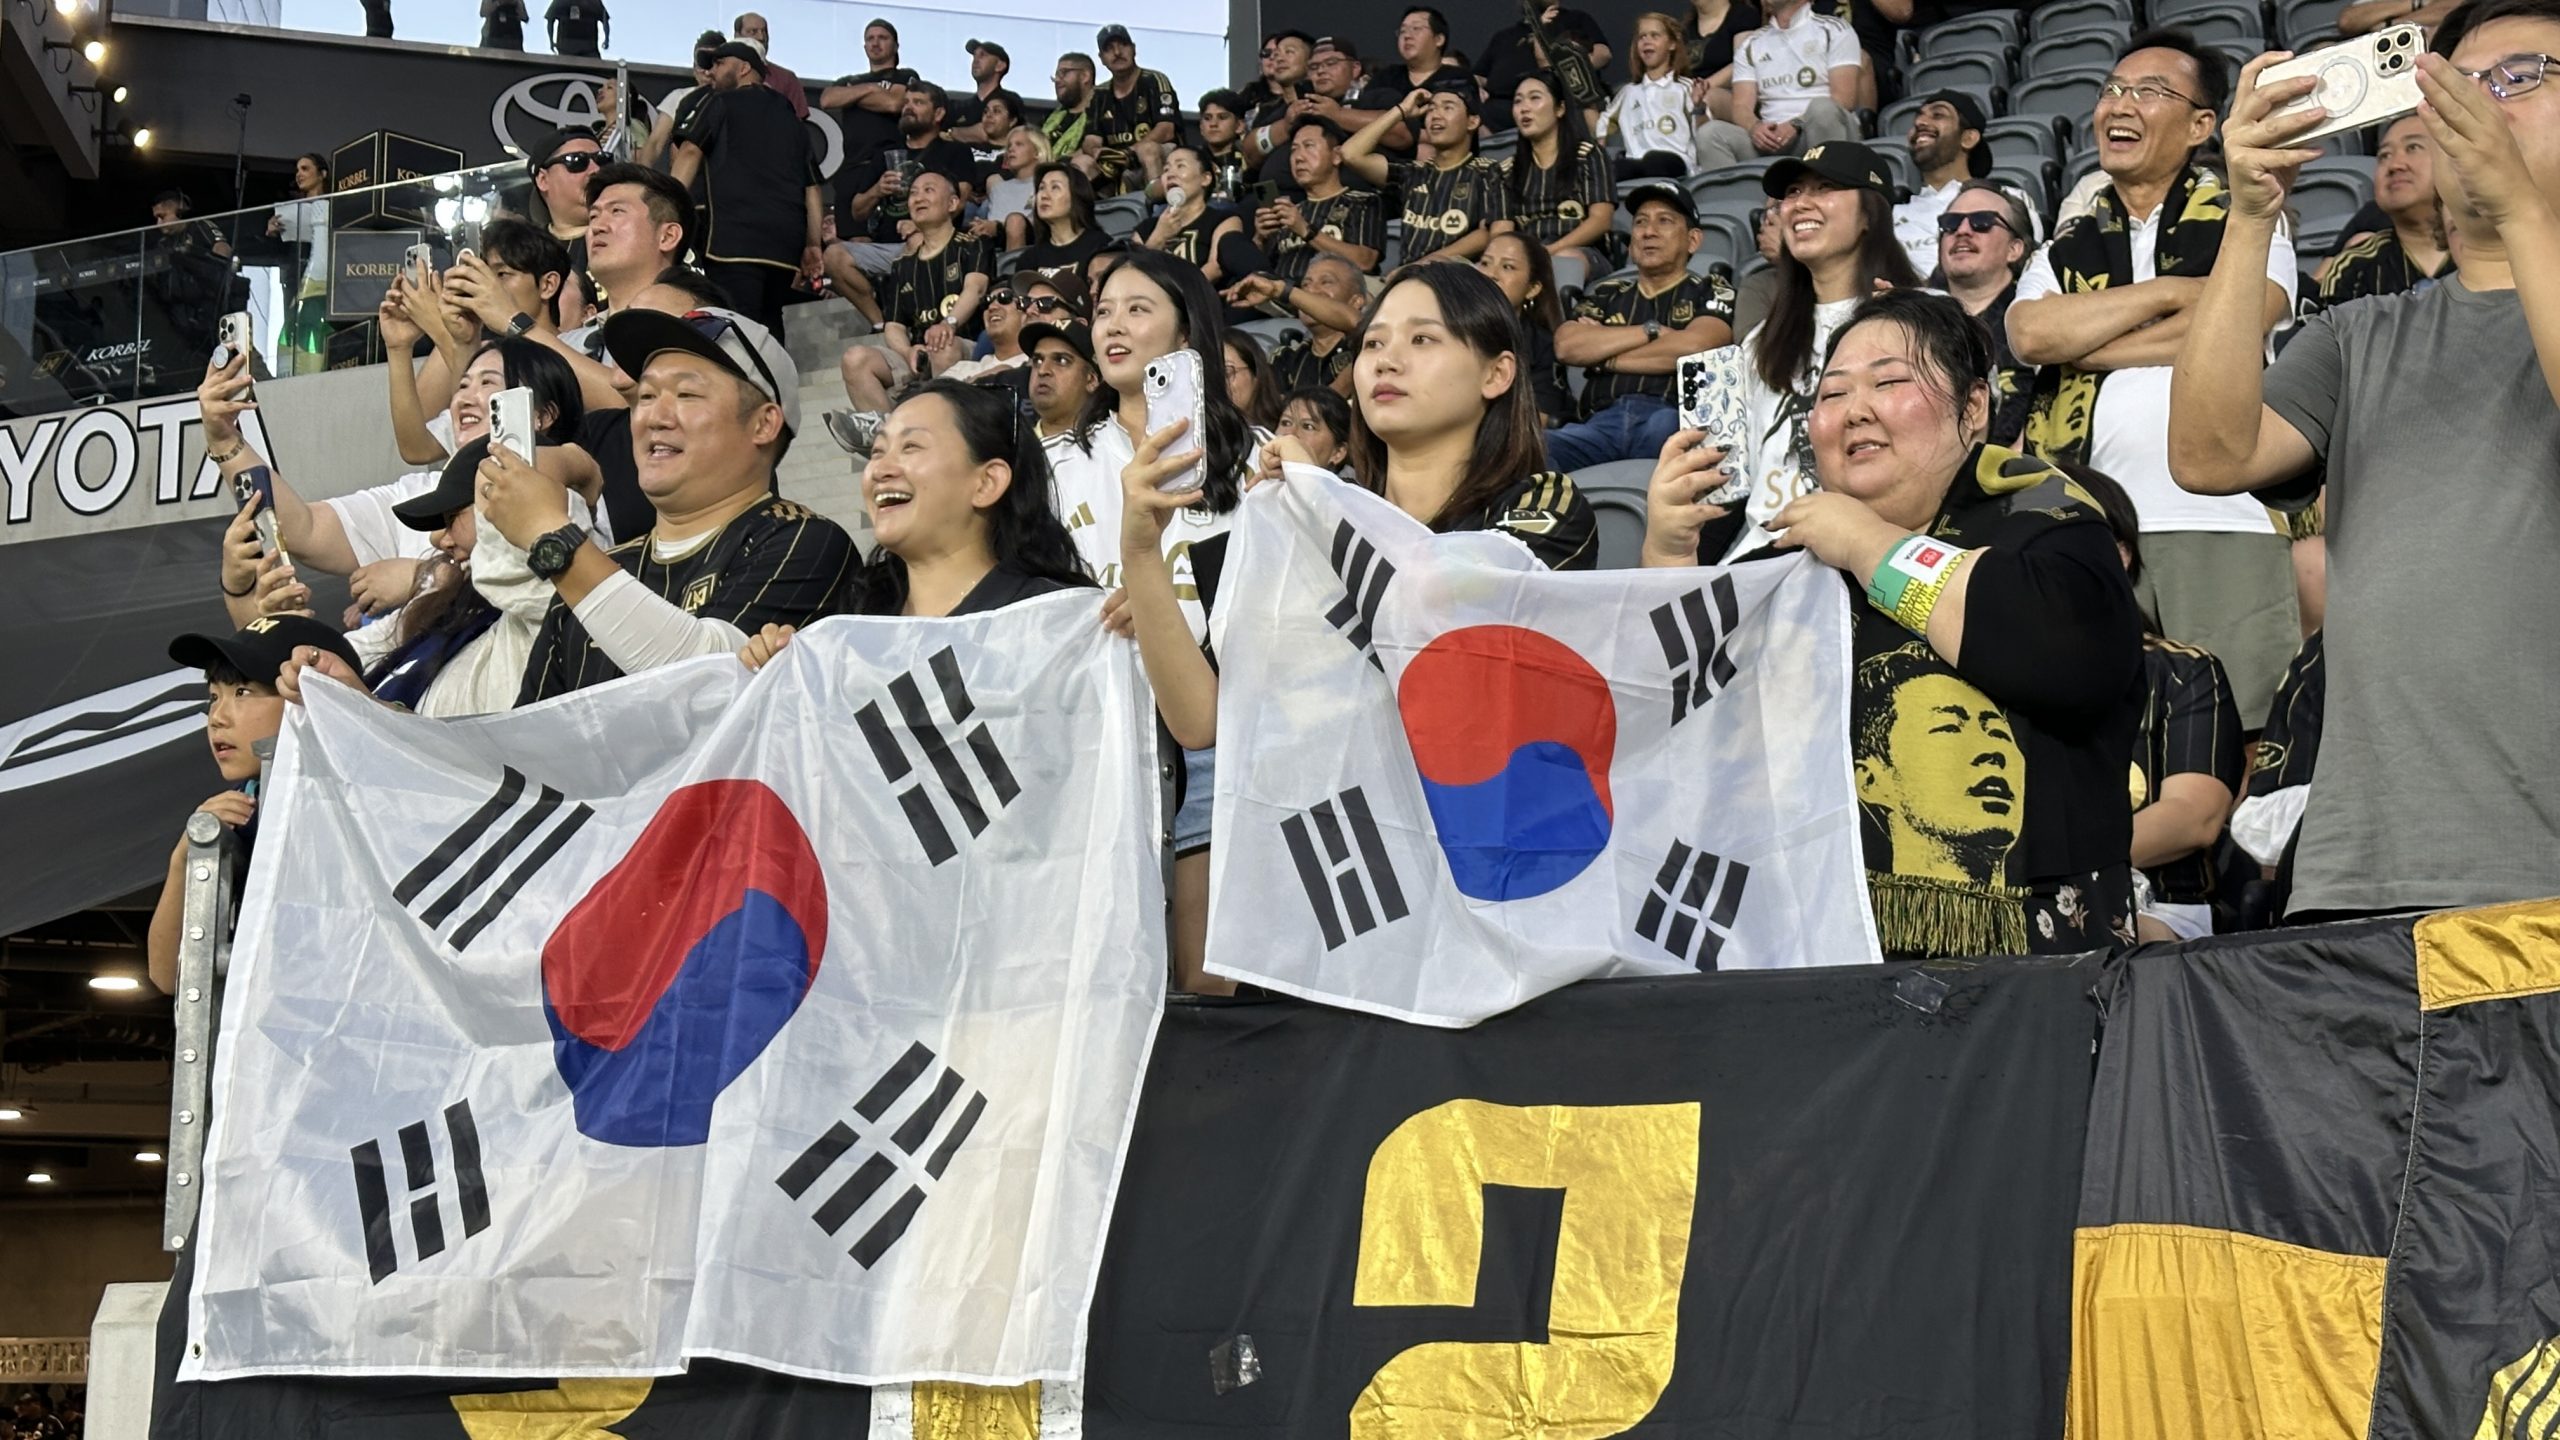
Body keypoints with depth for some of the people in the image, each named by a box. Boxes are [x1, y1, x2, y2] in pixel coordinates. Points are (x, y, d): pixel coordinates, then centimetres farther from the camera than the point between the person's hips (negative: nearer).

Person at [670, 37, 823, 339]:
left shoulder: (720, 103, 11)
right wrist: (813, 245, 19)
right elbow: (812, 188, 20)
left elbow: (690, 152, -4)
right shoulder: (791, 119, 25)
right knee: (769, 324, 14)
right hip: (786, 243, 6)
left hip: (734, 235, -5)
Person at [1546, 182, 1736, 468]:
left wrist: (1605, 358, 9)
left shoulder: (1711, 292, 19)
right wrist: (1652, 331, 7)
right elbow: (1567, 345, 10)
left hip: (1673, 419, -2)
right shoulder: (1606, 294, 30)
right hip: (1602, 421, 2)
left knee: (1662, 428, -44)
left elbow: (1692, 346, -2)